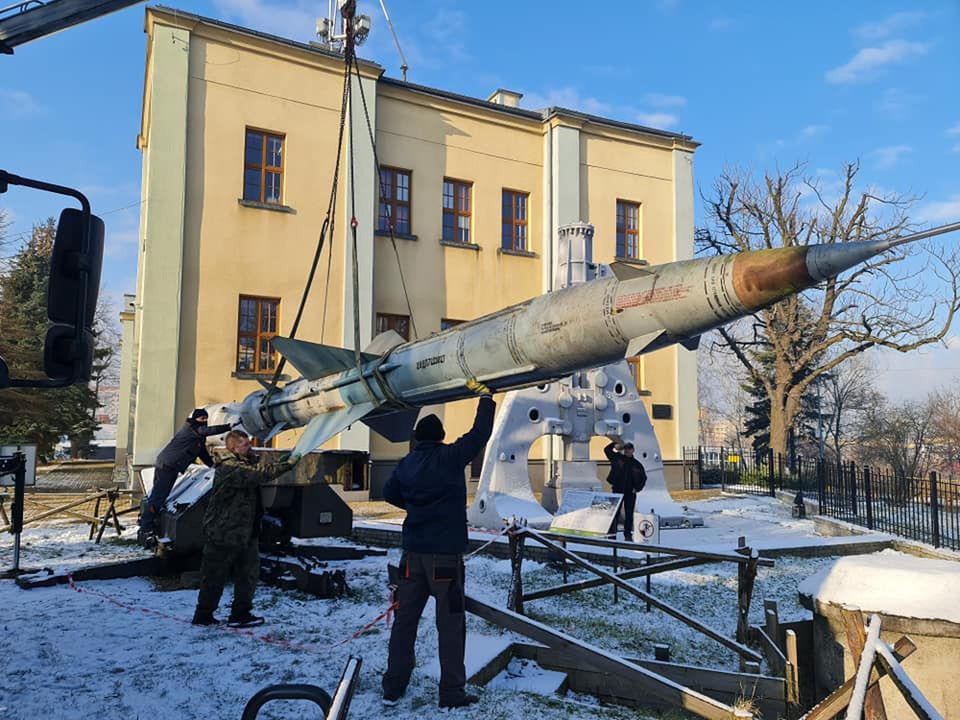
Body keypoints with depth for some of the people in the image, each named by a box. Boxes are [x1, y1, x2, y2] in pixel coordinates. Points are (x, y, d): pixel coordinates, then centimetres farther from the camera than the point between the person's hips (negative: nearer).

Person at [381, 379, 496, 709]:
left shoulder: (406, 463, 5)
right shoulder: (450, 457, -10)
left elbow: (389, 494, 19)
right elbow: (480, 433, -7)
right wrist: (484, 396, 5)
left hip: (414, 551, 5)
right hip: (445, 554, -5)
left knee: (405, 618, 12)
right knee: (450, 623, 3)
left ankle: (393, 687, 19)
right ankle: (452, 692, 8)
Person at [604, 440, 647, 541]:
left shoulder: (637, 464, 5)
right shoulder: (617, 458, 1)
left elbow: (643, 478, 11)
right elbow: (606, 450, 2)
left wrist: (637, 488, 0)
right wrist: (614, 445, -11)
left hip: (630, 492, 1)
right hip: (617, 490, -1)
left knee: (629, 514, 6)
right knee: (615, 513, 1)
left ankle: (628, 534, 14)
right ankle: (612, 533, 6)